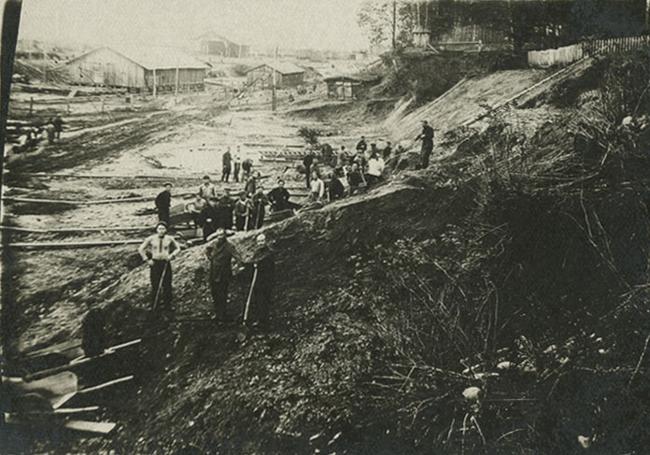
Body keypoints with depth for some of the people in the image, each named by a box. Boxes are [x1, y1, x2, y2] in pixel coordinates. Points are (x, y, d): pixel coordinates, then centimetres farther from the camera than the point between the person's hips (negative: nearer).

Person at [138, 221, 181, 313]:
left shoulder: (169, 239, 2)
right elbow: (141, 249, 8)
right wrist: (147, 260, 1)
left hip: (166, 263, 1)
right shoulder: (151, 239, -1)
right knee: (155, 286, -1)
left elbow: (178, 248, 15)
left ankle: (167, 307, 10)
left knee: (167, 285, 1)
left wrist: (172, 255, -3)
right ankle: (154, 307, 7)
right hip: (155, 264, -1)